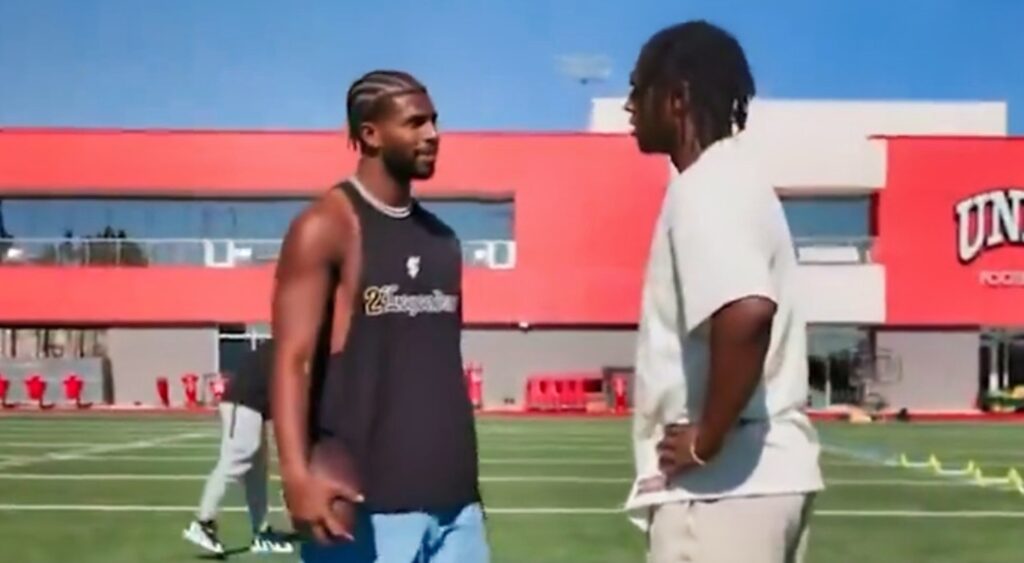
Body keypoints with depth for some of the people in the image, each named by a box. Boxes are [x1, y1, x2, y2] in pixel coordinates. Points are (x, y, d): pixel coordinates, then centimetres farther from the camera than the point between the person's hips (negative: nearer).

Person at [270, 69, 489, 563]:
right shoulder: (326, 227, -7)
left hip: (450, 497, 7)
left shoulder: (441, 239, 15)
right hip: (364, 501, -7)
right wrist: (296, 472, -28)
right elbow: (293, 360, -14)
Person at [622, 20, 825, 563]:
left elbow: (747, 314, -33)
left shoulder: (702, 188, -16)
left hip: (720, 483, -10)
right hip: (767, 472, 10)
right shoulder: (732, 178, 15)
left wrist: (706, 439, -22)